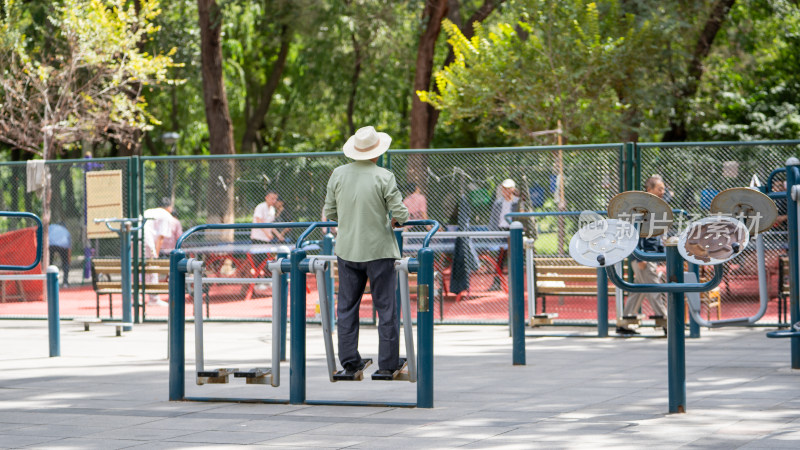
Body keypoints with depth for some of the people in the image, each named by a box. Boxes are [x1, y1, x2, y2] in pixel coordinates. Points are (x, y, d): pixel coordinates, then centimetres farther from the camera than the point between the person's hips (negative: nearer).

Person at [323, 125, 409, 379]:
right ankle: (387, 365, 2)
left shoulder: (338, 175, -1)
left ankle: (349, 361, 12)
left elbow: (329, 213, 5)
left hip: (347, 250, 3)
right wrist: (397, 221, 11)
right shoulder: (384, 177, -11)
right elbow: (400, 213, -12)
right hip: (379, 250, -3)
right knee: (386, 308, 3)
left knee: (347, 306, 12)